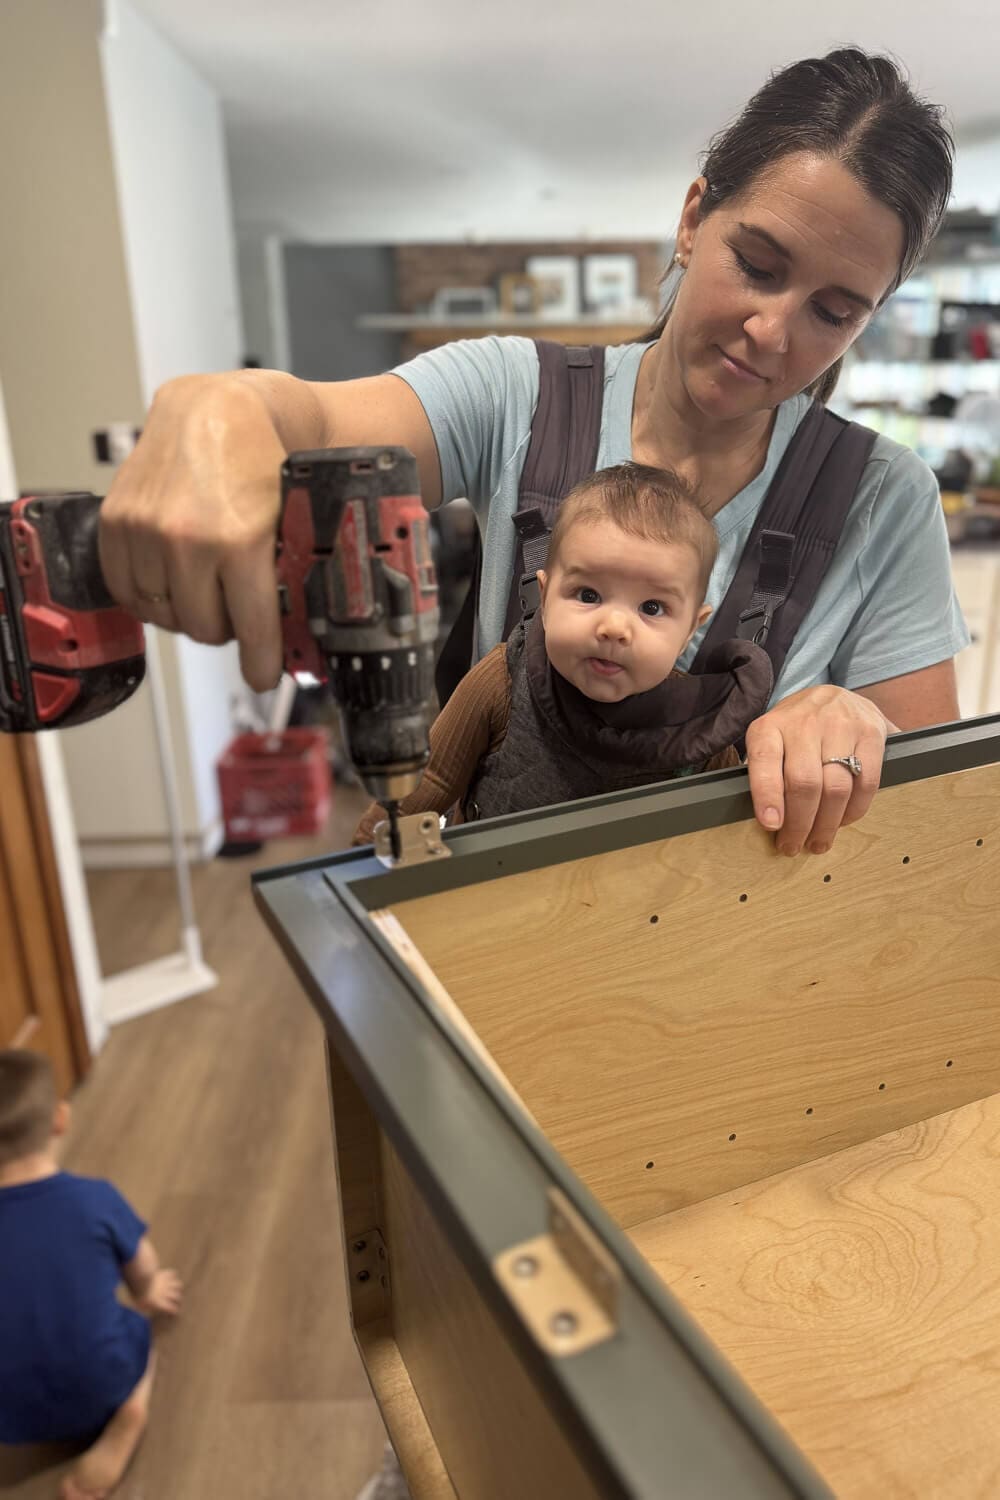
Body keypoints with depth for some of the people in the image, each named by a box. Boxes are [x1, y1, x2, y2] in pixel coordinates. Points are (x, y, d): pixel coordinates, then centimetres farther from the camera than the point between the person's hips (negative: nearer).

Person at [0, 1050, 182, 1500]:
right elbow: (145, 1275, 2)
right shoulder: (95, 1199, -17)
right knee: (136, 1329, 29)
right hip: (98, 1390, -2)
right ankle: (128, 1409, 2)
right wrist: (147, 1298, 25)